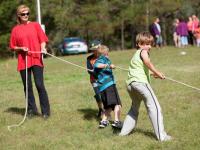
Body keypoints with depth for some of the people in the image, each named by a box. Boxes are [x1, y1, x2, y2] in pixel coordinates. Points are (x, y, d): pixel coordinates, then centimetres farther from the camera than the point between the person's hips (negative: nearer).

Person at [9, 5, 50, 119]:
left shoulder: (35, 25, 6)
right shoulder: (16, 29, 8)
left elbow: (42, 40, 4)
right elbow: (13, 47, 11)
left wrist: (43, 48, -16)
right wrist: (21, 48, -8)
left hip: (36, 59, -2)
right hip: (23, 61, 2)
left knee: (40, 85, -9)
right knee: (27, 87, 5)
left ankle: (46, 111, -4)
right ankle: (32, 110, 16)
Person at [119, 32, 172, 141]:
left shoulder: (136, 54, 29)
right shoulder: (143, 51, 4)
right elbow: (147, 61, -17)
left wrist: (152, 73, 25)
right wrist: (156, 72, -14)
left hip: (130, 84, 9)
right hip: (140, 82, -9)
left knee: (134, 109, 28)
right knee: (154, 107, -11)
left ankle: (124, 131, 28)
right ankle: (161, 136, -18)